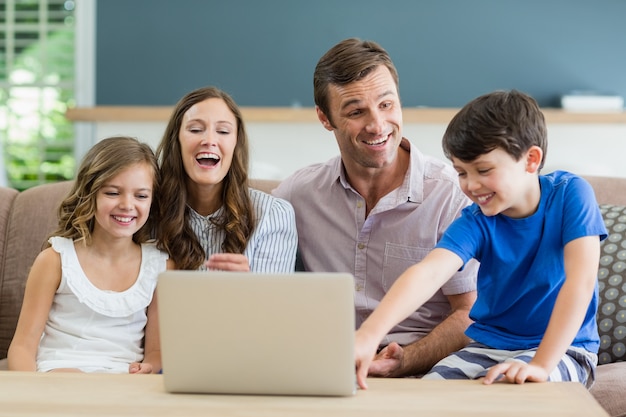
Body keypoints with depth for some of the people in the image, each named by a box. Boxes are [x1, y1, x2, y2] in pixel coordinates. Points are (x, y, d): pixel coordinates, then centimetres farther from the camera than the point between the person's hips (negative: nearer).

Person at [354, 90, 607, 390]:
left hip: (563, 348, -3)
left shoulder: (570, 194, -14)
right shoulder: (476, 222, -9)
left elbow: (581, 280, -24)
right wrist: (369, 334, -44)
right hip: (489, 345, 3)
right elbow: (427, 273, -27)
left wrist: (541, 364, -33)